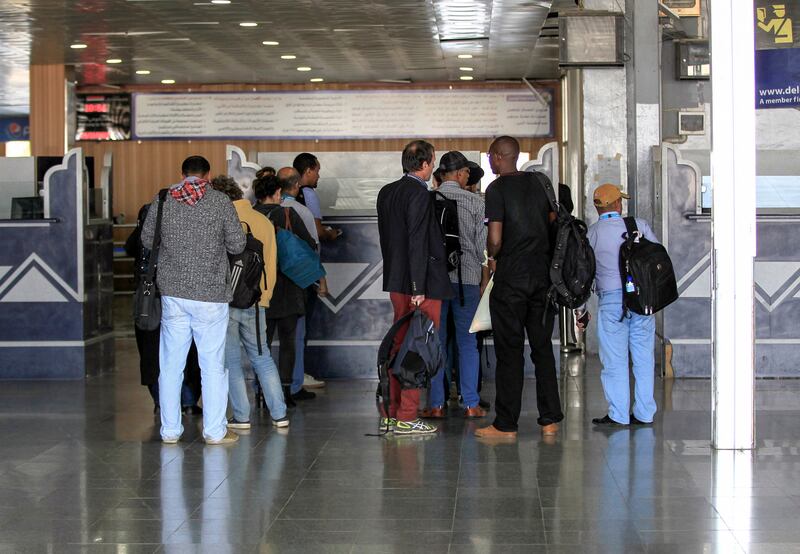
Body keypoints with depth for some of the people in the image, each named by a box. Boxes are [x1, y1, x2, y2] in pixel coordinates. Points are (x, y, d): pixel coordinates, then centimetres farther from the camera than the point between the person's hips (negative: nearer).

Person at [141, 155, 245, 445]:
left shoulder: (163, 200, 2)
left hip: (172, 293, 3)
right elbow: (237, 245, -2)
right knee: (212, 364, 4)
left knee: (170, 364, 9)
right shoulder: (221, 202, -4)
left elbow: (147, 239, 12)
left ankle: (170, 430, 14)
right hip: (211, 293, -2)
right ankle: (215, 430, 8)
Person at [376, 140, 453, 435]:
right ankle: (407, 418, -2)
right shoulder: (420, 194, -15)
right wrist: (418, 289, -20)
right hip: (421, 282, -9)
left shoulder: (387, 192, 11)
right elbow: (418, 242, -20)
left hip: (396, 281, 9)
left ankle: (391, 414, 19)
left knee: (399, 345, 15)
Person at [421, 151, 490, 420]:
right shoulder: (475, 202, -2)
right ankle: (471, 404, 6)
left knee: (435, 341, 6)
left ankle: (436, 404, 5)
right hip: (467, 276, -1)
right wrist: (485, 278, 7)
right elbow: (483, 244, -2)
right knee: (467, 341, 5)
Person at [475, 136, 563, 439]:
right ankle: (550, 420, 11)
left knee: (510, 351, -1)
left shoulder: (497, 189, -9)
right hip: (543, 275, 5)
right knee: (543, 348, 10)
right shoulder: (538, 183, 9)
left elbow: (495, 238, -16)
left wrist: (492, 258, 4)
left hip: (510, 278, -5)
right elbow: (554, 223, 13)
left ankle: (506, 425, 3)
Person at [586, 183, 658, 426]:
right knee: (643, 357, 9)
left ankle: (618, 415, 5)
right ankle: (644, 413, 13)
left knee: (615, 360, 3)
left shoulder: (592, 234, 0)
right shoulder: (640, 226, 3)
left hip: (611, 300, -2)